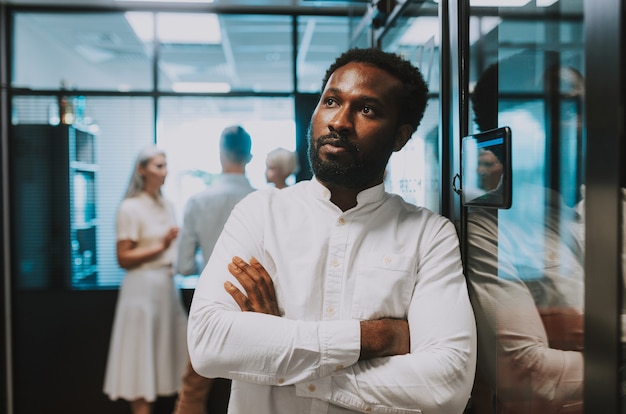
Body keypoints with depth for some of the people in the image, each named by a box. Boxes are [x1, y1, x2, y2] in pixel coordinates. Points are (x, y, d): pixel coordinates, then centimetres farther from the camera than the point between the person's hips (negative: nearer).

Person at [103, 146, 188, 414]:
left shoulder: (168, 206, 13)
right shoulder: (130, 208, -8)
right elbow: (124, 258, -11)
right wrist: (161, 246, -18)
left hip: (168, 284, 7)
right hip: (143, 287, -7)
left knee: (168, 351, 11)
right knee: (142, 354, 1)